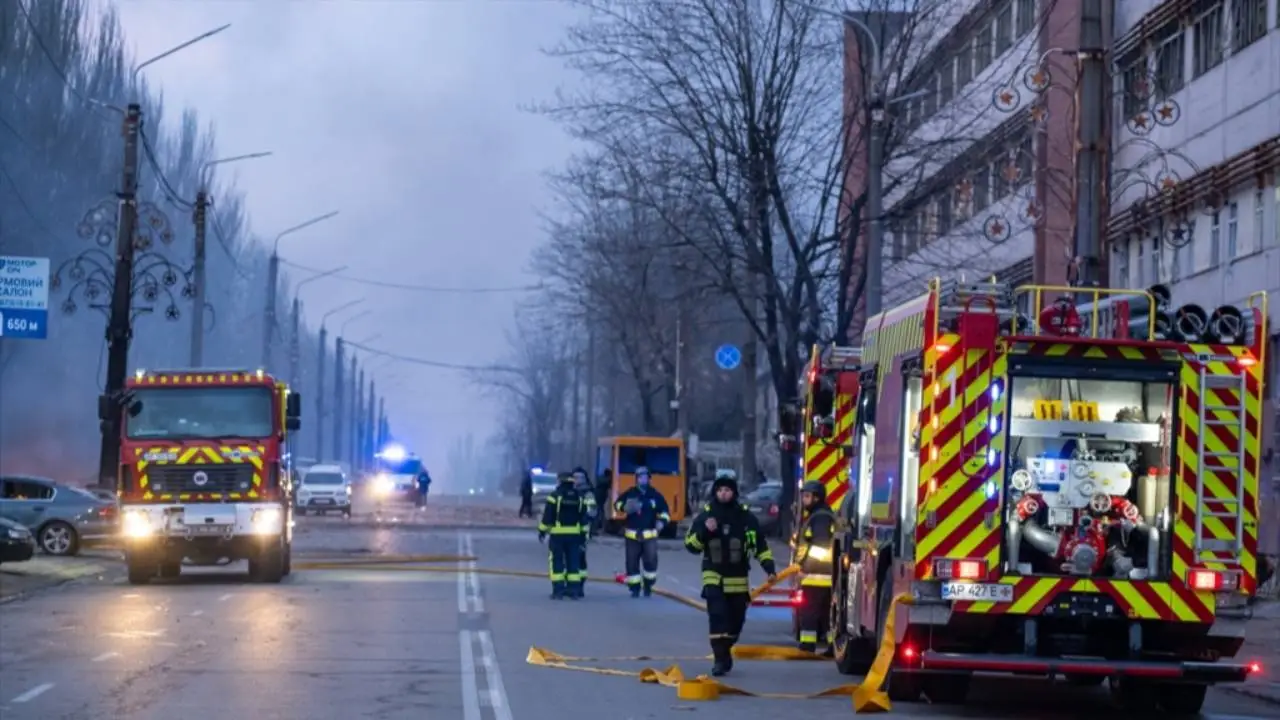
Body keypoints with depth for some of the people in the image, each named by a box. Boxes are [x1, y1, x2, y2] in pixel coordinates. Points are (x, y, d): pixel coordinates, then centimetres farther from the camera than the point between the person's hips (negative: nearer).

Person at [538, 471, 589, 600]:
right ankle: (574, 589, 7)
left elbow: (547, 515, -8)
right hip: (574, 535, 4)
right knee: (573, 561, 8)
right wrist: (583, 534, 15)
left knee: (557, 561, 0)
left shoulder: (555, 496, -7)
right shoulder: (579, 498, 7)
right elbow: (583, 518, 9)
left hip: (558, 534, -4)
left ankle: (558, 590, -4)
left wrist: (542, 531, 0)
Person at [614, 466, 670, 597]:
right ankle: (634, 588, 13)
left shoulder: (655, 495, 3)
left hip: (650, 535, -1)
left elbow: (665, 510, 10)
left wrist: (662, 521, -8)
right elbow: (617, 504, 9)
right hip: (632, 535, 1)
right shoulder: (629, 493, 2)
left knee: (651, 560, -13)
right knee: (632, 562, 1)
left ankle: (648, 586, 6)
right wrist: (624, 507, -13)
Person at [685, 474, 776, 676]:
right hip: (713, 576, -2)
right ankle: (721, 659, -17)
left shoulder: (745, 516, 2)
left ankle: (724, 652, 35)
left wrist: (769, 567, -5)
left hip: (738, 578, 2)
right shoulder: (705, 515, 0)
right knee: (717, 616, -18)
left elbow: (759, 544, 6)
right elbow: (691, 545, 0)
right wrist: (704, 531, -18)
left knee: (735, 621, 10)